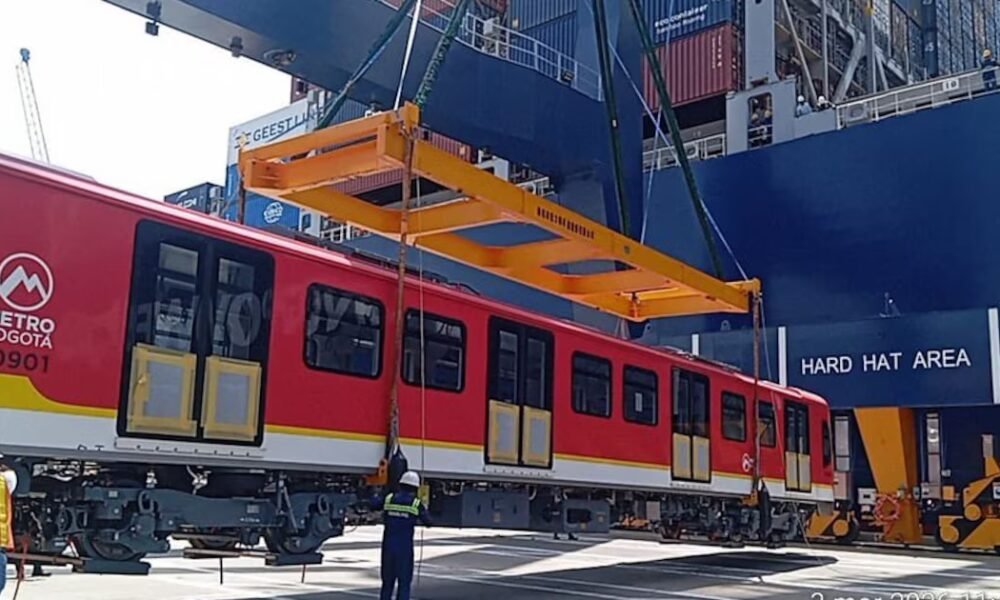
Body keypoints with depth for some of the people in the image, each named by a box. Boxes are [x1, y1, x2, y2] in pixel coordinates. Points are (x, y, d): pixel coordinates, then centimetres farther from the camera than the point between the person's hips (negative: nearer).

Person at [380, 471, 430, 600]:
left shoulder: (389, 499, 2)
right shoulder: (416, 503, -6)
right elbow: (428, 522, 4)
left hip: (388, 545, 3)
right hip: (405, 547, -3)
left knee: (387, 581, 15)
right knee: (404, 582, 5)